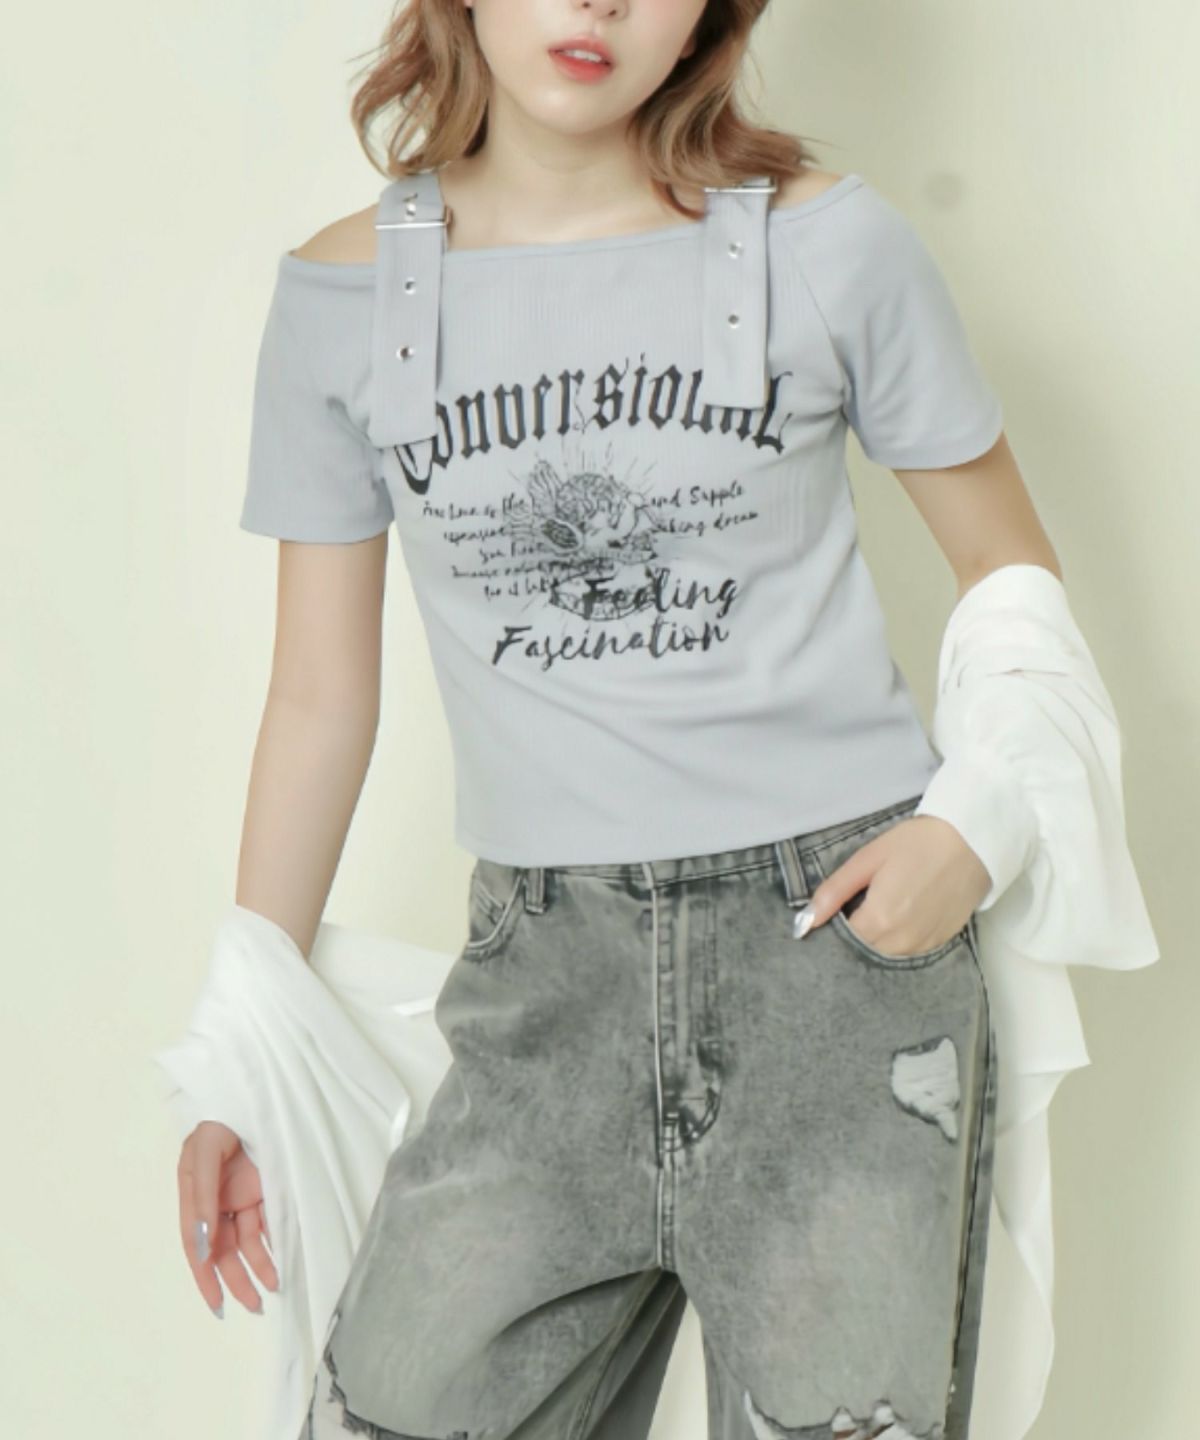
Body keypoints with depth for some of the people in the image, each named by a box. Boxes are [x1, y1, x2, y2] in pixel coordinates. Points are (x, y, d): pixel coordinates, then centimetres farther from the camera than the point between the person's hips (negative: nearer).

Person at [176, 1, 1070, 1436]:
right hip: (550, 966, 2)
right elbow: (320, 695, 8)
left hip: (843, 926, -1)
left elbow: (1013, 577, 9)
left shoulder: (829, 244, -1)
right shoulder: (343, 296, 3)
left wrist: (976, 826, -9)